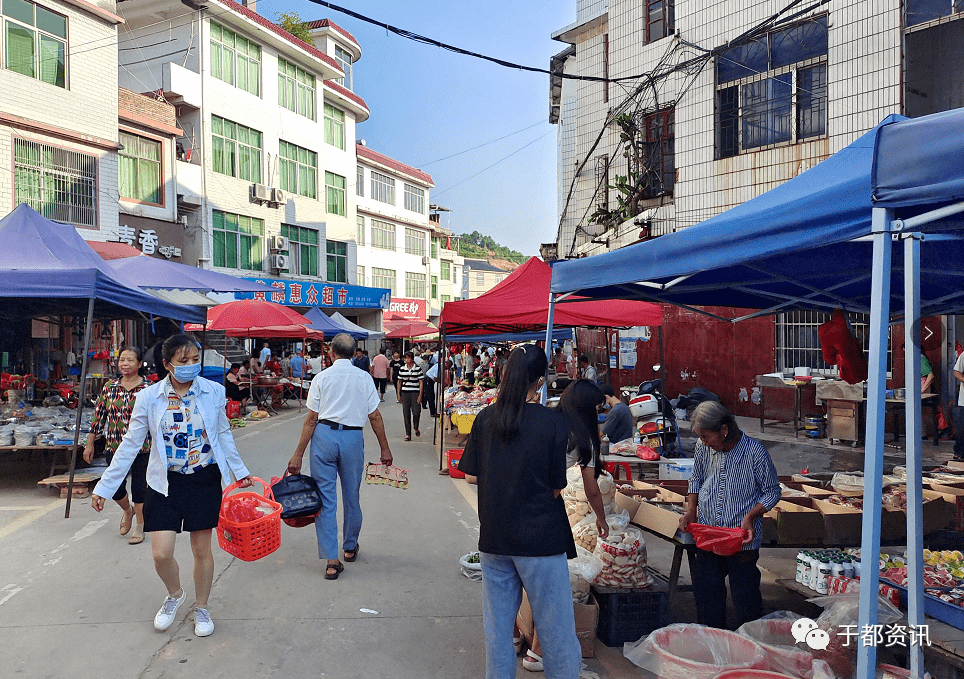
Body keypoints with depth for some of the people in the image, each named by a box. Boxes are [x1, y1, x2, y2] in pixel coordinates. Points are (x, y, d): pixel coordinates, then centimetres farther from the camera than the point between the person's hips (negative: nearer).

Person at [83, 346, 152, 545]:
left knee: (138, 488, 2)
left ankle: (139, 526, 20)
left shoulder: (148, 389, -6)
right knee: (115, 489, 8)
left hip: (141, 448, -3)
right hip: (114, 447, 3)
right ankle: (128, 511, 40)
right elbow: (98, 415, 9)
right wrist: (90, 444, 9)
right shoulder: (110, 387, 4)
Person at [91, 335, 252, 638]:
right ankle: (175, 595, 30)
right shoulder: (149, 397, -6)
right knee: (161, 554, -3)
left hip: (204, 480, 0)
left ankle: (201, 607, 32)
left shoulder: (213, 392, -4)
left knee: (202, 549, 9)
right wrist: (104, 487, 2)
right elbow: (130, 445, 1)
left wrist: (239, 471, 14)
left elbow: (223, 434, 9)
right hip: (165, 484, 0)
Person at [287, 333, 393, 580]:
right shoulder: (364, 378, 2)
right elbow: (374, 416, 1)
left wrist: (298, 454, 1)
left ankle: (332, 559, 2)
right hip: (353, 438, 2)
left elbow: (311, 419, -4)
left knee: (325, 497, 3)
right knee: (351, 496, 16)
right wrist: (385, 448, 10)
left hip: (324, 435, -1)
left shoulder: (322, 377, -2)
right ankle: (350, 548, 35)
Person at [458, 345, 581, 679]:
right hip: (540, 537, -4)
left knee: (497, 625, 17)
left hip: (494, 537, 4)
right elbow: (556, 488, -8)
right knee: (555, 627, 9)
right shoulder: (552, 423, -12)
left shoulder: (485, 418, -2)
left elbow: (471, 476, 3)